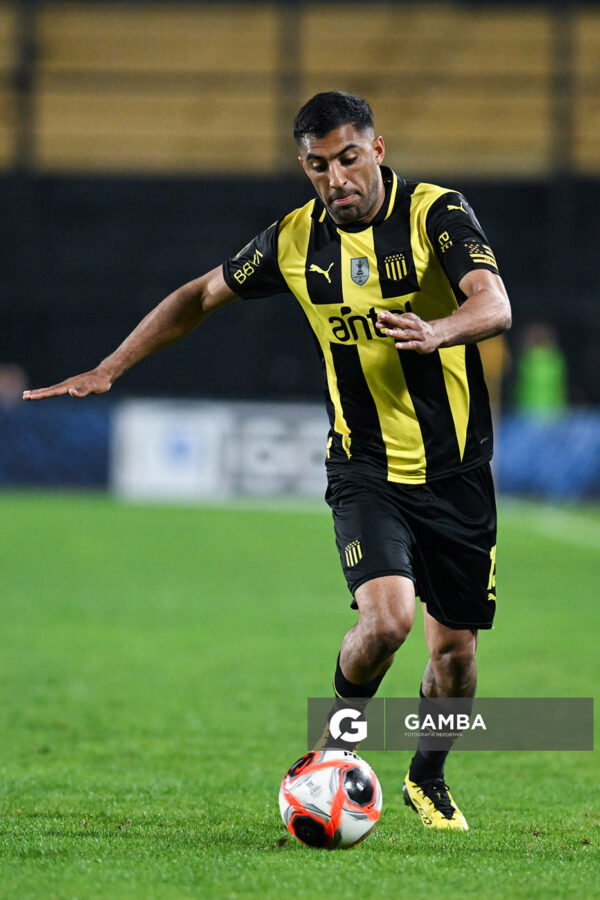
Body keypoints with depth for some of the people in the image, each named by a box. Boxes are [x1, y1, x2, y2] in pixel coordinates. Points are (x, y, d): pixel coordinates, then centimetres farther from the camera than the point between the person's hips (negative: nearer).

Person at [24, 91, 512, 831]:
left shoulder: (436, 213, -10)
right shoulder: (296, 239, -1)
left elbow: (494, 305, -25)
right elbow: (202, 296, 14)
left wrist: (436, 332, -47)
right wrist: (108, 370, 11)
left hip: (455, 469, 0)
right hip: (364, 470, 0)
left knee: (455, 647, 5)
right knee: (385, 617, -23)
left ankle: (428, 779, 33)